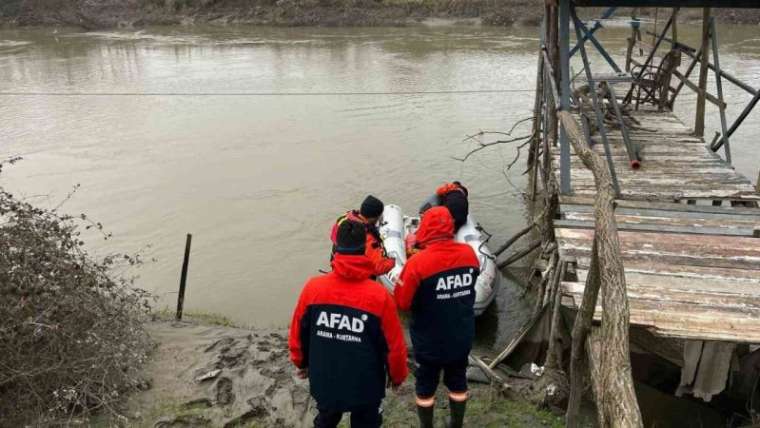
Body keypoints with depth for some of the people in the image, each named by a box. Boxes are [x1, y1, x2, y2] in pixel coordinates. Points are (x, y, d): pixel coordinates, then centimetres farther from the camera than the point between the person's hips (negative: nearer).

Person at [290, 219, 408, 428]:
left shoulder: (313, 287, -17)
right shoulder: (379, 295, -23)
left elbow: (298, 334, -3)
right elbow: (394, 345, -14)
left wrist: (301, 363, 17)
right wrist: (397, 376, 6)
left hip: (324, 382, 2)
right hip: (365, 386, -2)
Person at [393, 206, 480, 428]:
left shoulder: (418, 262, -25)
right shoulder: (469, 253, -10)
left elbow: (401, 302, -17)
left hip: (429, 340, -4)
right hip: (462, 337, 4)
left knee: (426, 387, 17)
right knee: (458, 383, 23)